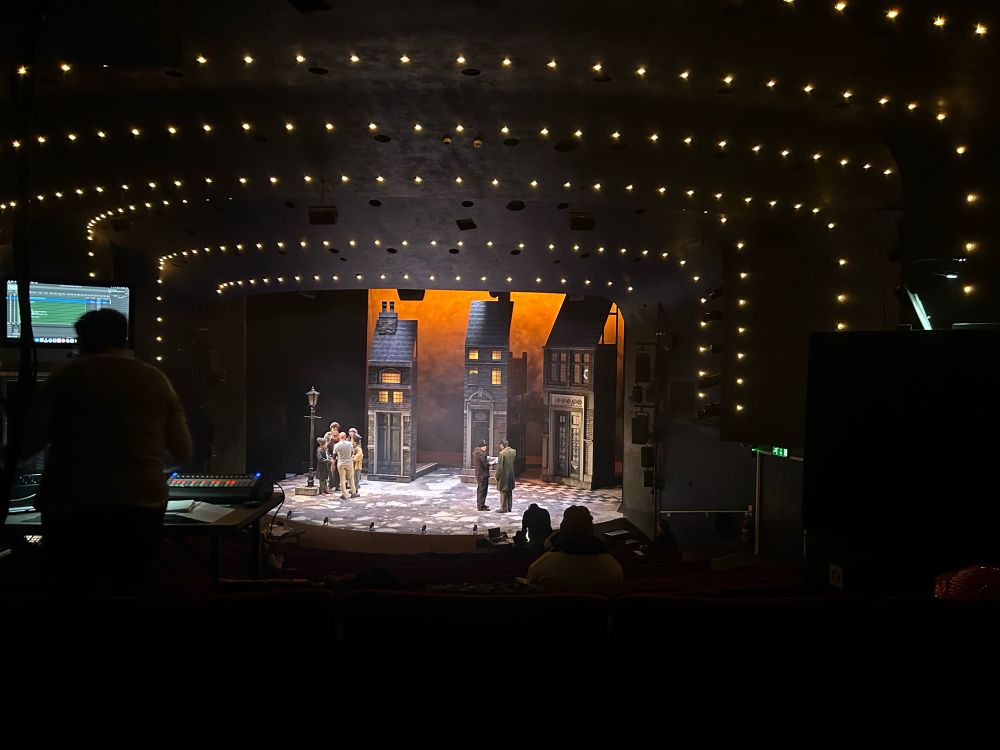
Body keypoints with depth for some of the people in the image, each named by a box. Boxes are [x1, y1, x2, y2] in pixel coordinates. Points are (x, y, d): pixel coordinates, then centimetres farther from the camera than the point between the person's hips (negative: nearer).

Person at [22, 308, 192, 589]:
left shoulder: (64, 377, 1)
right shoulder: (157, 380, 8)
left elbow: (27, 444, -3)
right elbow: (183, 453, 10)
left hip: (73, 508, -2)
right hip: (143, 505, 2)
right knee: (131, 587, 12)